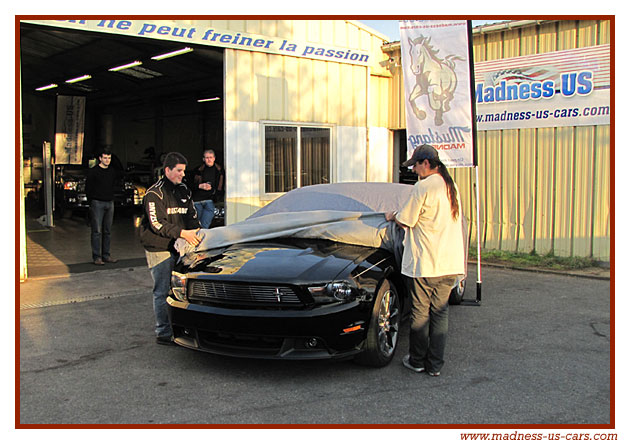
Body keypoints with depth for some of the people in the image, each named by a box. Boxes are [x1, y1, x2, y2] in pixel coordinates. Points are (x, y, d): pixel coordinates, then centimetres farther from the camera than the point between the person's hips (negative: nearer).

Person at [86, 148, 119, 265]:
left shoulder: (112, 171, 11)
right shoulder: (93, 171, -4)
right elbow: (88, 188, -2)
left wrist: (111, 198, 13)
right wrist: (91, 201, -3)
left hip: (109, 203, 5)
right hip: (97, 203, -5)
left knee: (108, 231, 8)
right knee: (97, 231, -6)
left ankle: (106, 255, 15)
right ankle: (96, 257, -4)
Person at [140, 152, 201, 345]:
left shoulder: (184, 190, 14)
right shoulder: (155, 193, -8)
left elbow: (192, 215, 18)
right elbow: (157, 223, -16)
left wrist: (197, 232, 0)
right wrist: (182, 233, -24)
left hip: (178, 248, 7)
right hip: (159, 249, -7)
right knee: (162, 292, -2)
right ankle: (163, 333, 5)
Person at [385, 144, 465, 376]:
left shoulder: (423, 187, -14)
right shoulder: (451, 186, 11)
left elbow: (406, 221, -11)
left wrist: (392, 216, 11)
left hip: (424, 263, -7)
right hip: (450, 262, 7)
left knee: (420, 312, 7)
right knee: (440, 312, 12)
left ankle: (417, 361, 19)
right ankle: (435, 364, 16)